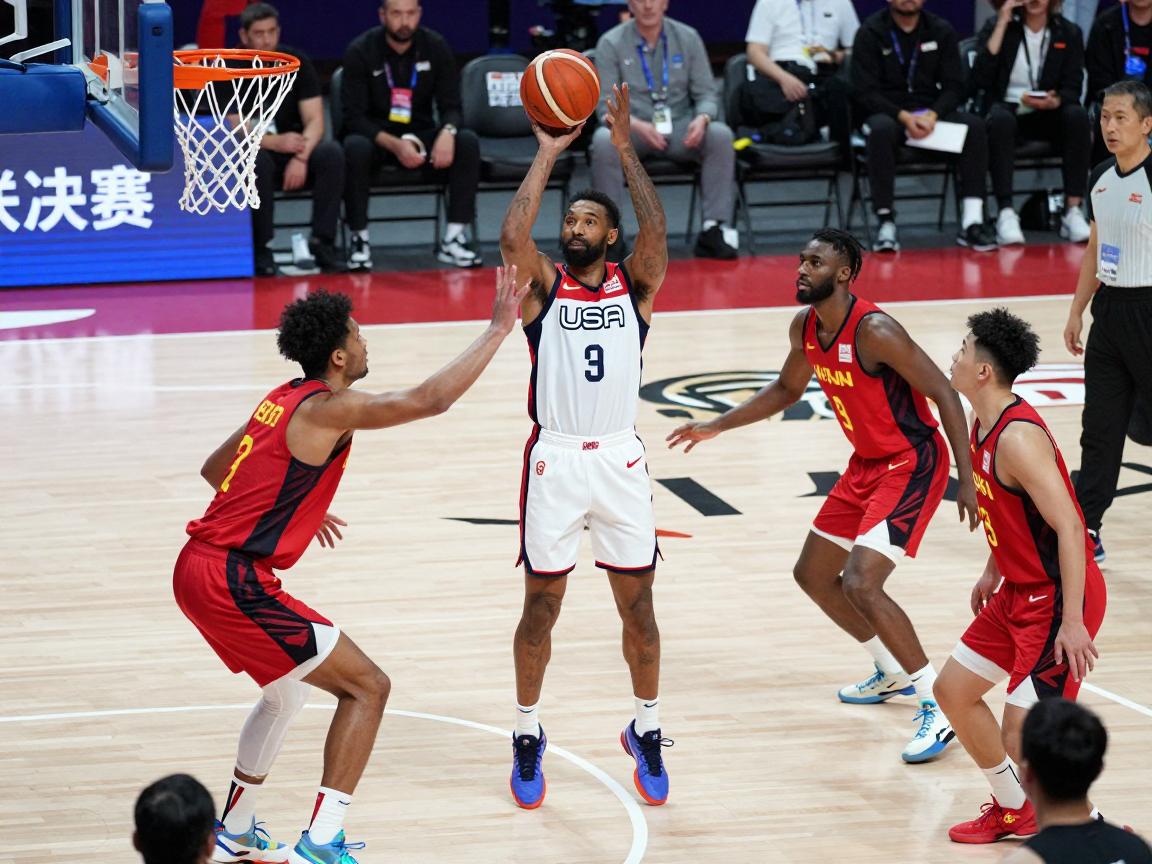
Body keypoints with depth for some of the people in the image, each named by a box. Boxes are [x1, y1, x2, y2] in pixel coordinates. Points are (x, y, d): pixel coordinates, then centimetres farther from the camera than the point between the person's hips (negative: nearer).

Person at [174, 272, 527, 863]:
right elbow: (430, 399, -21)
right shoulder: (327, 409, -12)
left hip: (198, 569, 10)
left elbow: (214, 469, 28)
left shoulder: (282, 400, 15)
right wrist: (498, 328, -13)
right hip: (235, 581, -10)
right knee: (366, 685, -3)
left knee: (286, 691, 29)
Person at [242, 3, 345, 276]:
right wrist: (275, 142, -35)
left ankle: (323, 243, -22)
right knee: (257, 160, -37)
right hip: (252, 151, -2)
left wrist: (301, 156, -30)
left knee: (331, 153, -28)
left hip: (294, 151, 2)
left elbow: (315, 120, -10)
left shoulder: (297, 63, -4)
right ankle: (260, 249, -26)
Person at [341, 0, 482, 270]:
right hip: (374, 137, -3)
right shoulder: (360, 52, -12)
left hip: (420, 136, 3)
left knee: (467, 142, -25)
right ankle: (359, 240, -23)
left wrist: (447, 132, -28)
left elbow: (451, 106, -3)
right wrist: (394, 145, -33)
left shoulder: (436, 47, -4)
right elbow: (354, 117, -16)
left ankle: (453, 238, -22)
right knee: (355, 147, -37)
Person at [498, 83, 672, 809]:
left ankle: (647, 733, 24)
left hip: (621, 462, 1)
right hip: (555, 461, -1)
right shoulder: (544, 286, 2)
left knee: (638, 606, 7)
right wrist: (549, 153, -14)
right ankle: (528, 737, 21)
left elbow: (656, 235, -15)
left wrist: (626, 148, -18)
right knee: (541, 607, 7)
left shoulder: (635, 286, 4)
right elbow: (513, 236, -17)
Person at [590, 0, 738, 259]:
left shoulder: (688, 38, 4)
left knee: (720, 135, -28)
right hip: (631, 130, -2)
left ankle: (715, 228, -27)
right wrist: (637, 125, -27)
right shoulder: (611, 43, -2)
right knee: (604, 139, -35)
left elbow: (707, 94, 5)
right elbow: (606, 105, -7)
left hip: (680, 130, 2)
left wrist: (702, 118, -20)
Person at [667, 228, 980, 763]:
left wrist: (967, 479, -27)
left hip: (912, 463, -9)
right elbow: (787, 389, 21)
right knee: (813, 575, 16)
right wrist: (716, 427, 18)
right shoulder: (805, 328, 1)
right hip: (867, 462, 10)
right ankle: (894, 673, 34)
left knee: (861, 584, -22)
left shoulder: (874, 331, -25)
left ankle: (939, 706, -12)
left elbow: (943, 393, -23)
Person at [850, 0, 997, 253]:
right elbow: (865, 92, -8)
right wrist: (904, 117, -23)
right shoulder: (870, 32, -2)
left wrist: (932, 115, -17)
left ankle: (972, 221, -28)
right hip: (887, 112, -3)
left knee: (974, 125, -25)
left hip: (932, 112, 3)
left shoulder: (941, 31, 7)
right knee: (881, 129, -38)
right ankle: (885, 222, -34)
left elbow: (954, 87, 4)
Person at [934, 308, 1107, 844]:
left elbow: (1069, 528, -27)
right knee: (953, 691, 17)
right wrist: (992, 572, 25)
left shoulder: (1017, 438, -25)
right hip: (1019, 591, 10)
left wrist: (1072, 622, -28)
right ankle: (1014, 811, 32)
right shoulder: (983, 428, 5)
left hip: (1058, 599, -10)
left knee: (1021, 737, -13)